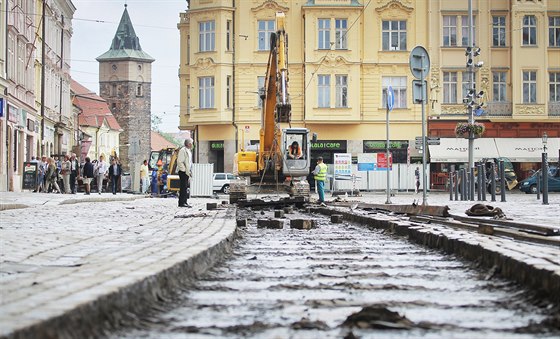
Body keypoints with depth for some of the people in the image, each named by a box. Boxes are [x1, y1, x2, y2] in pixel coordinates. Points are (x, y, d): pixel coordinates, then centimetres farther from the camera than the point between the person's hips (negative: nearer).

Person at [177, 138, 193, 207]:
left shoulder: (188, 151, 18)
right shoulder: (183, 150, -13)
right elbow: (179, 162, -19)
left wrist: (189, 172, 16)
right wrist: (186, 171, -20)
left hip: (187, 172, 10)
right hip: (183, 172, -10)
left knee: (185, 187, 11)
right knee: (183, 187, -10)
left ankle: (184, 202, 15)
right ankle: (181, 203, -9)